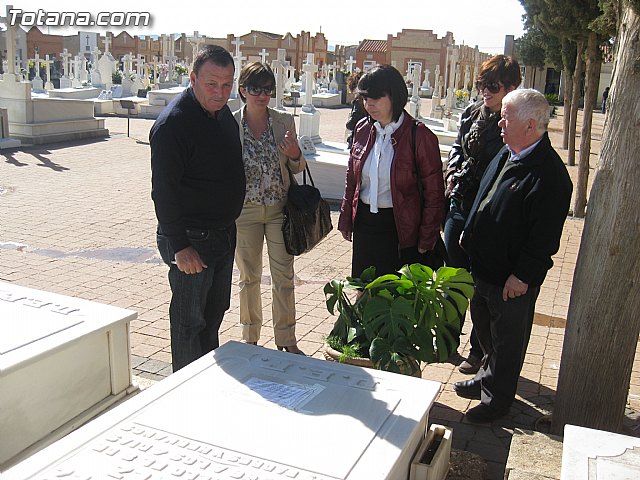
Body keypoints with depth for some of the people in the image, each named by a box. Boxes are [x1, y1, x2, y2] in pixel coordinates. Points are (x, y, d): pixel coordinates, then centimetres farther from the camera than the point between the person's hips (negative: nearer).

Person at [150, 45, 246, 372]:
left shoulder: (223, 113, 7)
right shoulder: (172, 123, -20)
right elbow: (163, 191, -22)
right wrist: (178, 246, -23)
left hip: (224, 233, 9)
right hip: (191, 240, -8)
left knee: (214, 313, 21)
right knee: (189, 321, 5)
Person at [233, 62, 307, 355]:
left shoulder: (284, 122, -1)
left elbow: (298, 169, 7)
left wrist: (295, 155, -14)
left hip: (280, 208, 1)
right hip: (244, 210, -1)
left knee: (284, 277, 6)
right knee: (249, 277, 12)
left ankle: (286, 340, 21)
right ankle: (250, 339, 29)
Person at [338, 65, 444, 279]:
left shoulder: (419, 136, -12)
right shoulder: (362, 130, 4)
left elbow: (434, 194, -9)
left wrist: (426, 240, -10)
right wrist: (345, 220, 13)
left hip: (400, 229, -5)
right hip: (364, 225, 5)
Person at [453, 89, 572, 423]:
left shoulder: (549, 173, -24)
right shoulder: (507, 155, 4)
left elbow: (545, 235, -24)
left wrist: (522, 276, -21)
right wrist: (470, 233, 18)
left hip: (513, 279, -9)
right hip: (484, 265, 9)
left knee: (507, 341, 10)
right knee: (485, 329, 25)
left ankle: (497, 399, 28)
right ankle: (489, 377, 47)